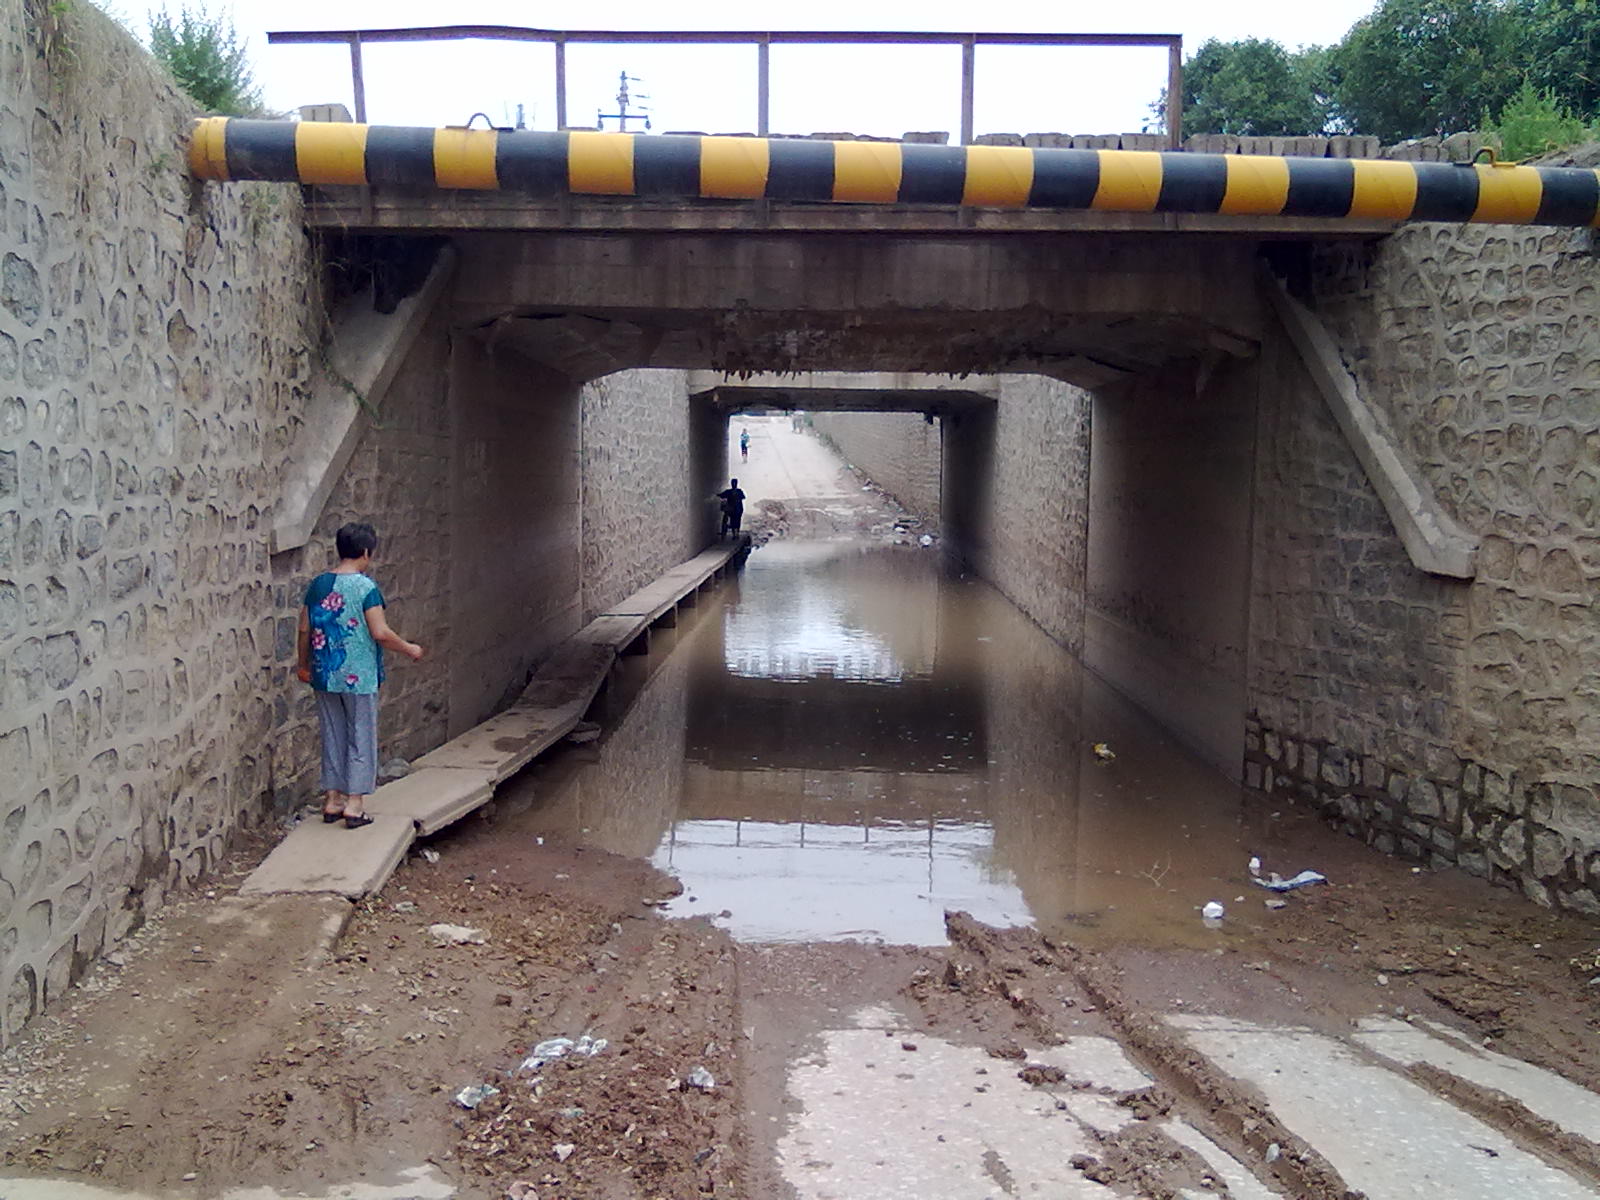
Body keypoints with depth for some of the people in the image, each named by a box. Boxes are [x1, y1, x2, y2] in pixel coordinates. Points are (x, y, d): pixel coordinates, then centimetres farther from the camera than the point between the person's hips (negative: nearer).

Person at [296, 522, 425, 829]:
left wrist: (304, 665, 21)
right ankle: (354, 804, 4)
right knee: (361, 738, 4)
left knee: (333, 737, 14)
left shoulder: (318, 584, 4)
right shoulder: (365, 587, -14)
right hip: (359, 677, -6)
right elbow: (380, 633, -17)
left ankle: (332, 799, 20)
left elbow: (305, 630, 9)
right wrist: (409, 649, -2)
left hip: (325, 676, 6)